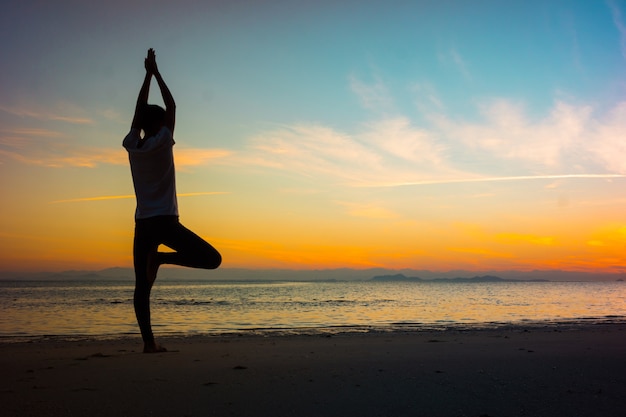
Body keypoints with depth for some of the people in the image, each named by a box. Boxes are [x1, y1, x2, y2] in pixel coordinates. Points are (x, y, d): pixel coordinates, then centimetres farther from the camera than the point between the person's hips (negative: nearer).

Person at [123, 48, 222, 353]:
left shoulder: (131, 146, 7)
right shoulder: (162, 143, -4)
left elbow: (139, 111, 19)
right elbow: (171, 107, 7)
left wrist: (148, 74, 24)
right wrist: (156, 73, 14)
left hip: (142, 224, 6)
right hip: (165, 221, -5)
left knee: (142, 287, 6)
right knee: (212, 259, -5)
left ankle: (148, 341, -2)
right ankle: (162, 258, -16)